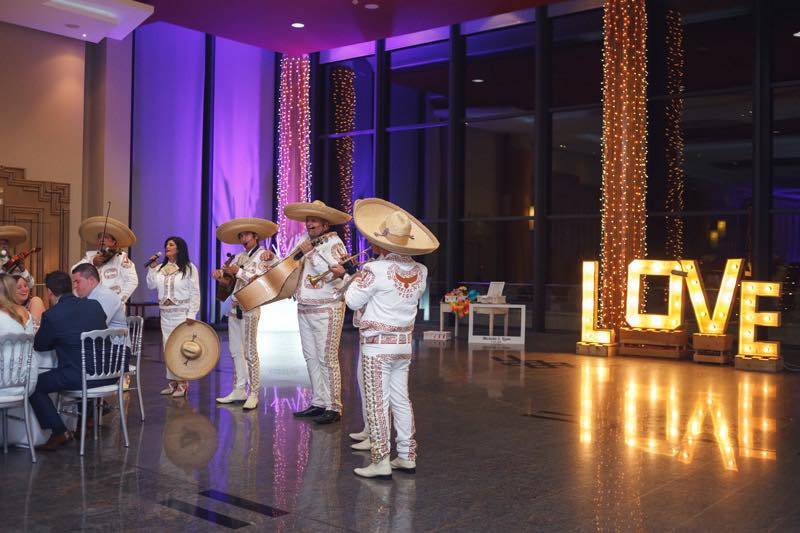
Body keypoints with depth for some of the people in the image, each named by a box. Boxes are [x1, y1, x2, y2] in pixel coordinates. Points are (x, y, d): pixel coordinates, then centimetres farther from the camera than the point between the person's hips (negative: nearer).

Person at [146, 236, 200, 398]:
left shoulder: (189, 268, -3)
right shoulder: (161, 268, 12)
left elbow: (195, 293, -6)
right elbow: (151, 285, 8)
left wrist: (191, 314, -12)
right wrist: (152, 268, -2)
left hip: (182, 313, -6)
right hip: (165, 313, 6)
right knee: (168, 348, 7)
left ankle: (182, 383, -2)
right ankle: (172, 382, 14)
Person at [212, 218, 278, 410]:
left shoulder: (264, 255, -1)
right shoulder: (240, 256, 18)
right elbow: (227, 273, 16)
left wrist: (238, 272, -16)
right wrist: (219, 273, -5)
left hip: (249, 309, -7)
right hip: (234, 307, 7)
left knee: (250, 352, -8)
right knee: (235, 351, 9)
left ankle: (253, 394, -4)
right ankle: (239, 390, 16)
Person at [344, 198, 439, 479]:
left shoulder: (375, 270, -18)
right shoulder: (419, 271, 1)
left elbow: (353, 301, -10)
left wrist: (355, 280, 8)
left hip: (377, 345, -6)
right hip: (404, 343, 6)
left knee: (377, 403, -1)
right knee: (401, 400, 15)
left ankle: (381, 461, 2)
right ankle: (407, 456, 21)